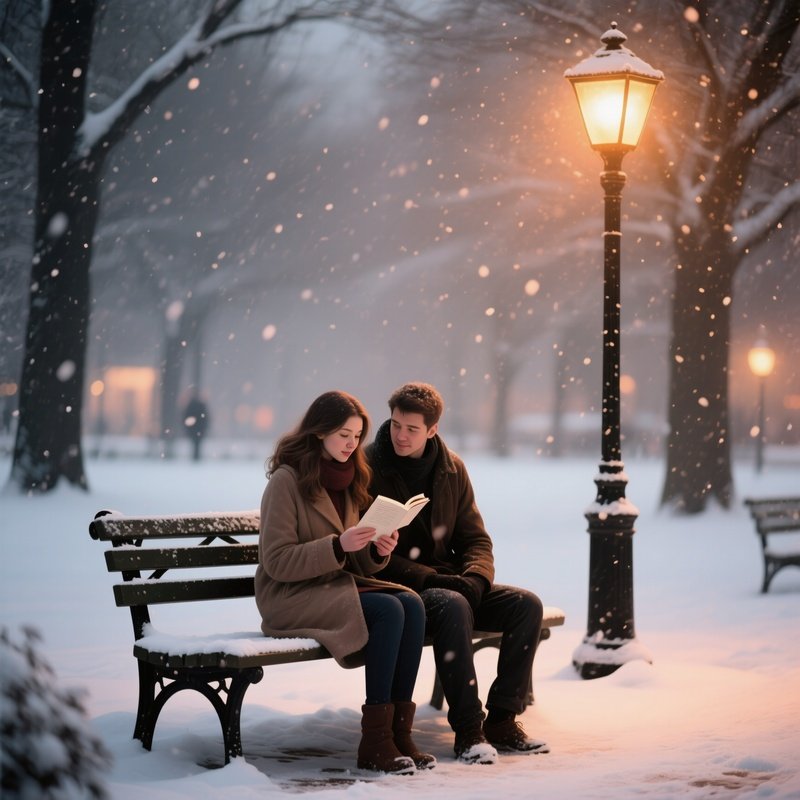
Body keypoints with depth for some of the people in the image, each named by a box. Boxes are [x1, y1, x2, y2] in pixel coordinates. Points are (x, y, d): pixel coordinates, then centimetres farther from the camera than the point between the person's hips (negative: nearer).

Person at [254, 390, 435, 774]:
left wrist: (378, 551, -6)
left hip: (338, 586, 7)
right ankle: (375, 741, -23)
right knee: (387, 610, -29)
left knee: (412, 604, -21)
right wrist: (338, 546, -25)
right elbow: (277, 562, -15)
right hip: (290, 598, -7)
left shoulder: (347, 481, 15)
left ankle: (399, 730, -21)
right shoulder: (287, 481, -9)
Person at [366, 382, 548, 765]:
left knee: (526, 604, -13)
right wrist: (430, 578, -23)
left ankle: (502, 720, -10)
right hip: (398, 589, -6)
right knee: (453, 606, -36)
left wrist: (475, 580, -13)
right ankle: (468, 730, -31)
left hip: (449, 583, 6)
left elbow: (475, 538, 10)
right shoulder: (369, 470, -10)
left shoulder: (451, 469, 7)